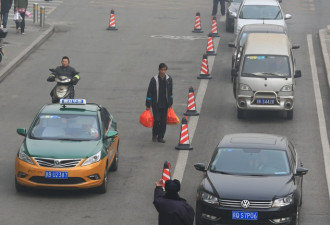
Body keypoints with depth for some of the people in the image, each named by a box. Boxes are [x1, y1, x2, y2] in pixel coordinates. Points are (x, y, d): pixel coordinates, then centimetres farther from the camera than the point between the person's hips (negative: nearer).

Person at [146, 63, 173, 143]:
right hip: (156, 104, -3)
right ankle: (154, 135, 13)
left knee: (163, 121, 4)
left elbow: (170, 92, 12)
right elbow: (149, 92, -6)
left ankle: (161, 137, 16)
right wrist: (148, 105, -5)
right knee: (157, 120, -9)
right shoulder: (154, 79, -10)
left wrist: (170, 103, 14)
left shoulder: (169, 79, 1)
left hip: (165, 104, 3)